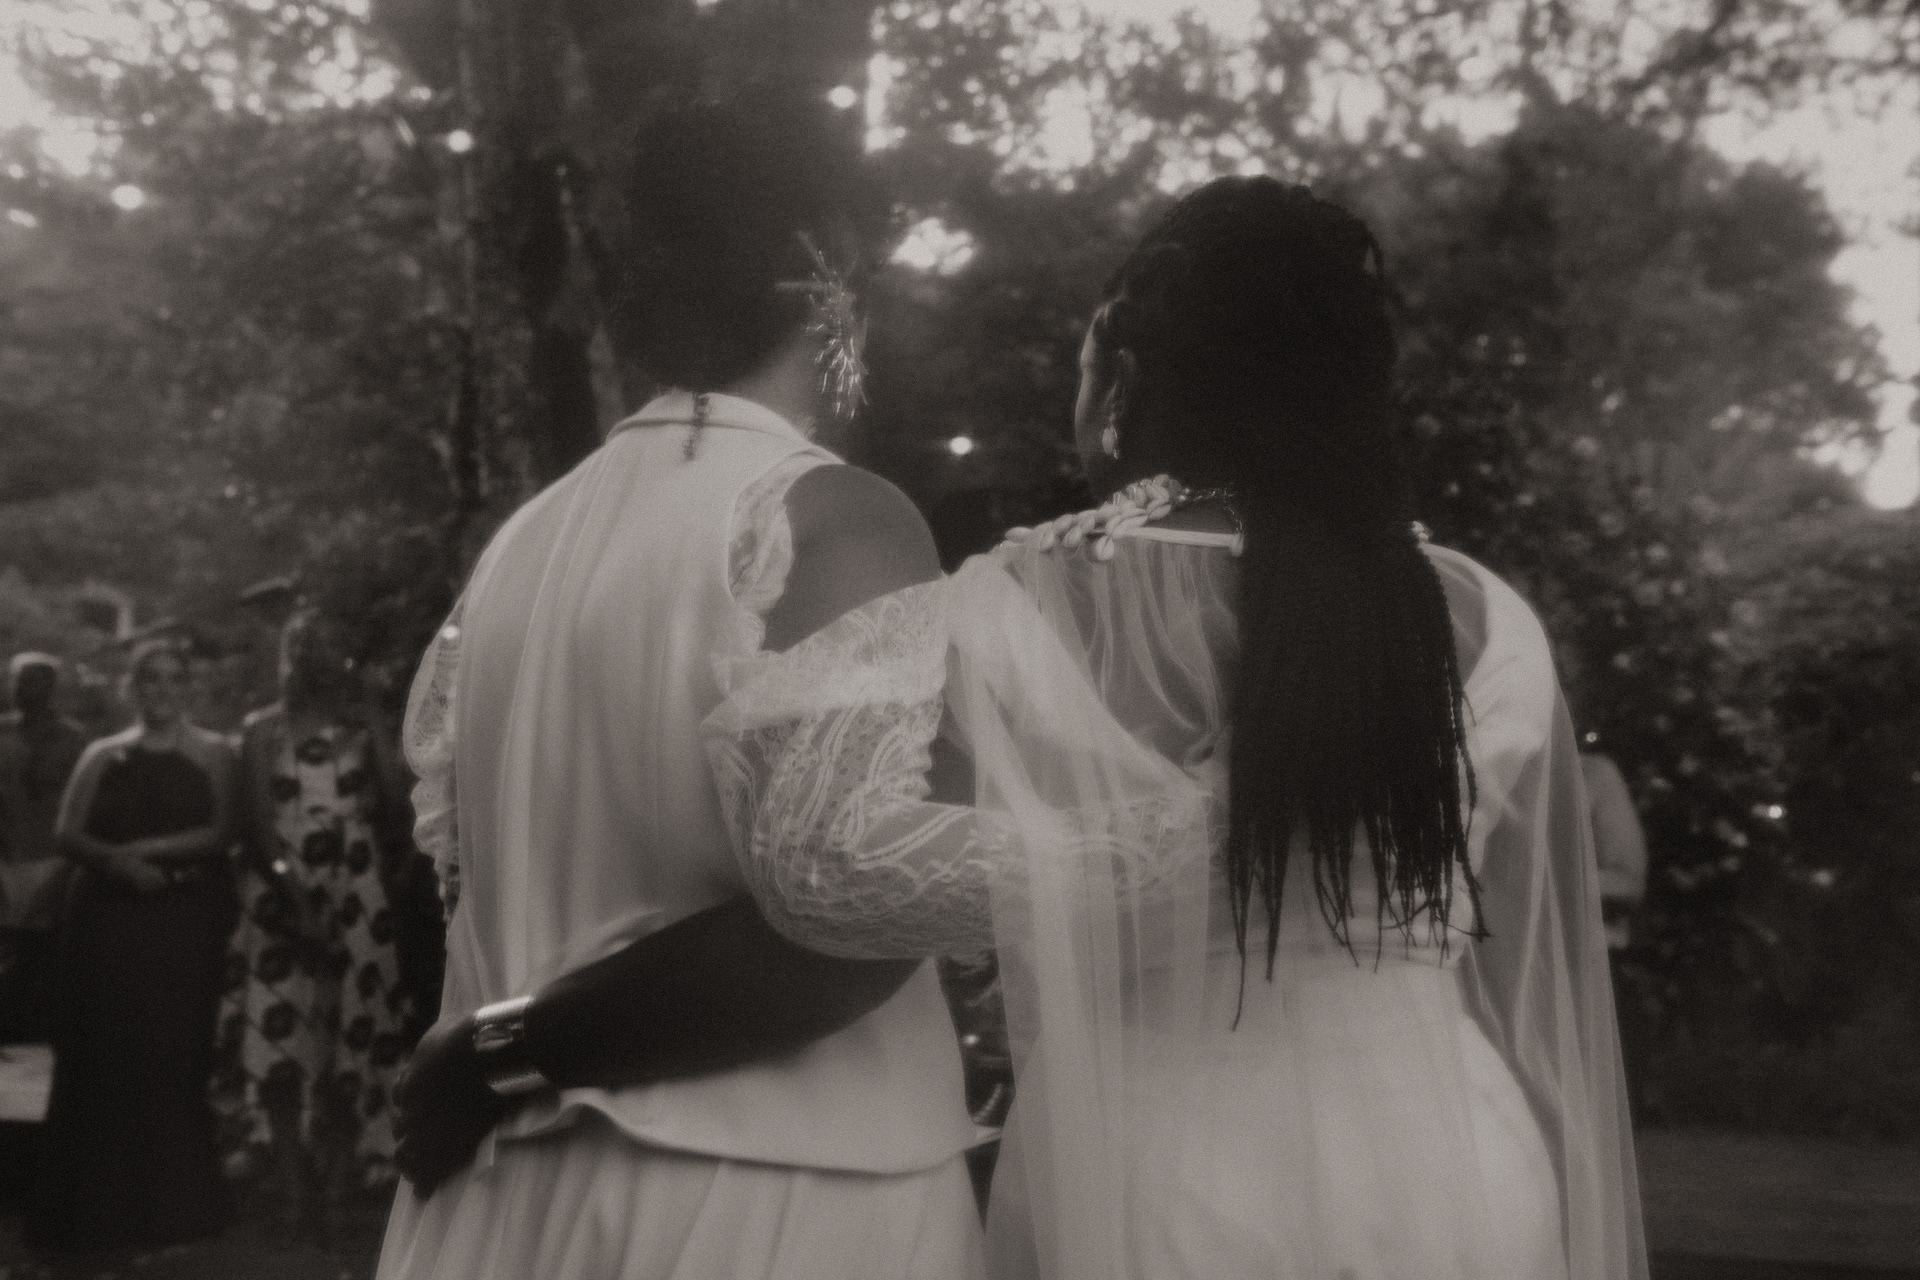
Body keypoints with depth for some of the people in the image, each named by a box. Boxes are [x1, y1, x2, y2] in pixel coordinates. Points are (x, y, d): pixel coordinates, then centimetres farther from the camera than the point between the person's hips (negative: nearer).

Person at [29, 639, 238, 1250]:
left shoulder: (211, 753, 7)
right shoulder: (103, 756, 12)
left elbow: (220, 832, -4)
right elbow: (67, 833, 3)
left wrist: (148, 848, -13)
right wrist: (119, 862, -15)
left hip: (184, 923, -2)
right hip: (109, 919, 2)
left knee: (172, 1055, -3)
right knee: (102, 1056, -2)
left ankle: (173, 1206, 6)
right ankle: (99, 1208, 6)